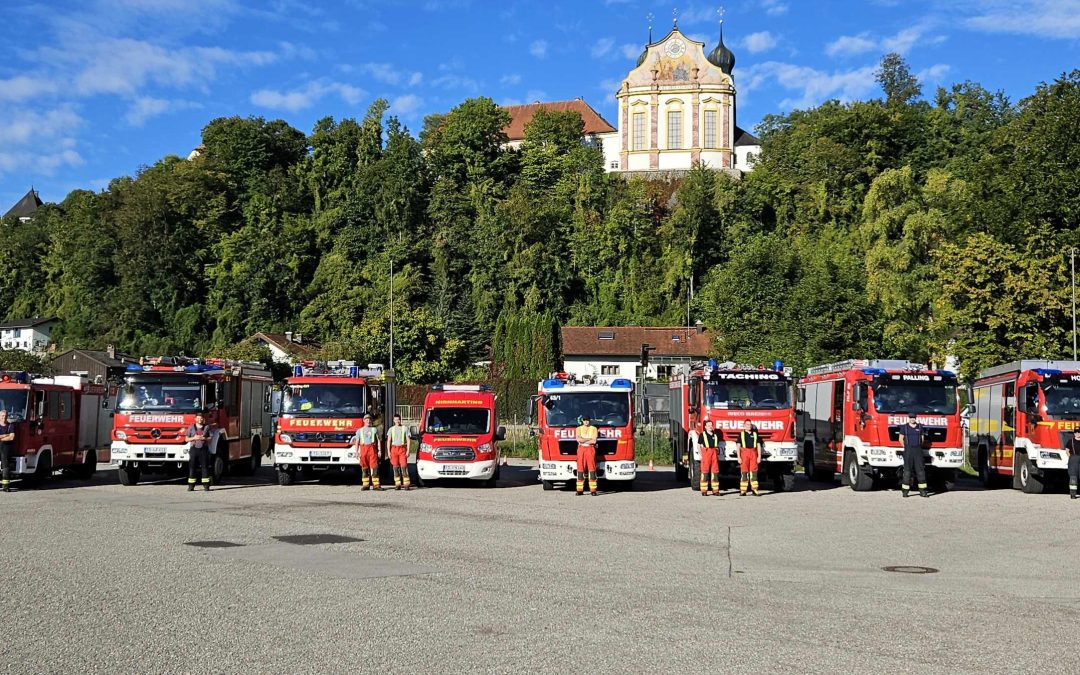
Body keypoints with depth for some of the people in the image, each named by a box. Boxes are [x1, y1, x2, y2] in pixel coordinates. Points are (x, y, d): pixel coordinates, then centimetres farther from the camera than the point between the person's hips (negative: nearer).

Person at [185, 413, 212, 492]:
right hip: (194, 448, 0)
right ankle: (191, 486, 0)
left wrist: (203, 438, -9)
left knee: (205, 467, -3)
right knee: (192, 467, -2)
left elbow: (211, 438, 7)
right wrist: (194, 438, -8)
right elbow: (187, 439, 9)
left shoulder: (207, 427, 9)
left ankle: (206, 485, -1)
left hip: (204, 449, 0)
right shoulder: (191, 427, 9)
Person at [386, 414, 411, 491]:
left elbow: (408, 440, 4)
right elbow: (388, 441, 10)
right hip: (394, 448, 2)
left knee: (404, 466, -10)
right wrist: (388, 451, 2)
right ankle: (397, 484, 5)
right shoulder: (391, 429, 11)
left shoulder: (405, 428, 5)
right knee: (395, 467, 1)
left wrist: (408, 451, -4)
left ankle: (406, 484, -10)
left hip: (402, 448, -2)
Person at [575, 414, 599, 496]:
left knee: (592, 469, -6)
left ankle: (593, 490, -8)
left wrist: (583, 440, -5)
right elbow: (578, 439, -6)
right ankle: (580, 490, -2)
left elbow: (594, 441, -6)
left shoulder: (594, 429, 7)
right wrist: (589, 439, -7)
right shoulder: (579, 429, 11)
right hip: (581, 449, 1)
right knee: (580, 469, -3)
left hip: (590, 449, -1)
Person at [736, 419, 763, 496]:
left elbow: (759, 446, 11)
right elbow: (738, 446, 2)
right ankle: (743, 491, -4)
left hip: (753, 454, 2)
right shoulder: (741, 434, 6)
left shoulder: (755, 434, 13)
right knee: (744, 472, -4)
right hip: (744, 453, -2)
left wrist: (759, 456, 3)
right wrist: (739, 457, -7)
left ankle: (754, 490, 2)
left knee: (754, 472, -1)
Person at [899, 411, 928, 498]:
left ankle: (922, 491, 0)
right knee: (907, 470, -3)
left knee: (920, 470, -2)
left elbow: (922, 438, 16)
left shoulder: (920, 427, 9)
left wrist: (918, 447, 10)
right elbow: (901, 438, 6)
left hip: (918, 450, 2)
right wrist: (905, 447, 5)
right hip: (908, 451, -2)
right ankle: (905, 491, -1)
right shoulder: (904, 427, 3)